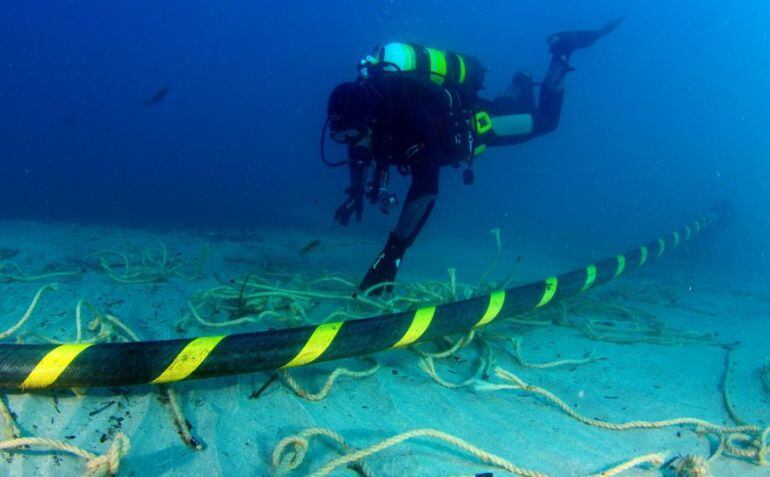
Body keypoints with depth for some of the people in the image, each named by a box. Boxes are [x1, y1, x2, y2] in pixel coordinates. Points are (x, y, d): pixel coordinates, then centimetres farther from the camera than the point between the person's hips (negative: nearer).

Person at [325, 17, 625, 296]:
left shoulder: (409, 115, -48)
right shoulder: (362, 107, -26)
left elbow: (425, 188, -55)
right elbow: (361, 150, -1)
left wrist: (392, 253, -58)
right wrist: (356, 191, -16)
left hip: (473, 120, -6)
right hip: (444, 123, 6)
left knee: (544, 119, 14)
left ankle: (561, 51, 29)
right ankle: (520, 86, 54)